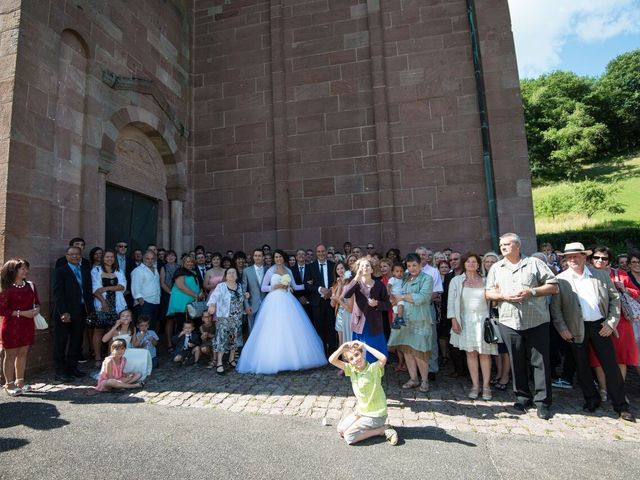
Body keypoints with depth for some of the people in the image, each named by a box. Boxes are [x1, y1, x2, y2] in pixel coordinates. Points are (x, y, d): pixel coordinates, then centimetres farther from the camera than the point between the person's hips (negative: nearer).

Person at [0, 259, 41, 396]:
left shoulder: (31, 285, 6)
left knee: (23, 354, 12)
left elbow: (36, 302, 16)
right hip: (11, 326, -5)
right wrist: (22, 313, -19)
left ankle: (19, 381, 24)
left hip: (27, 325, 5)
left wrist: (36, 309, -5)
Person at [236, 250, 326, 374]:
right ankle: (274, 361, -2)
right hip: (274, 302, -3)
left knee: (291, 329, -1)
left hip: (288, 302, 3)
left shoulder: (288, 271, 14)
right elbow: (263, 288, 3)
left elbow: (294, 286, 18)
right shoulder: (270, 271, 5)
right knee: (274, 331, -8)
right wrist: (275, 286, -10)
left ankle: (293, 358, 8)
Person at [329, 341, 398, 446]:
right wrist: (343, 347, -25)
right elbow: (332, 360, -12)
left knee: (349, 437, -12)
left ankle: (382, 429, 0)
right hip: (361, 411, 7)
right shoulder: (351, 369, -6)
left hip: (376, 415, -7)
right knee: (340, 430, 3)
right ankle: (368, 427, 14)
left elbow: (383, 359, -44)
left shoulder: (374, 368, -22)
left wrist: (364, 345, -37)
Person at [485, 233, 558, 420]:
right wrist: (504, 295, -9)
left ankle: (542, 401, 15)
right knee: (517, 363, 11)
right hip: (509, 322, 3)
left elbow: (553, 286, 0)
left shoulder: (534, 263, 3)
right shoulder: (496, 268, 11)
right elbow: (488, 293, 9)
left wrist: (532, 291, -14)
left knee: (541, 362, 3)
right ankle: (523, 397, 24)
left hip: (536, 322, -2)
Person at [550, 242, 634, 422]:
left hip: (600, 326, 1)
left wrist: (611, 322, -1)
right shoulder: (561, 280, -4)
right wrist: (562, 328, -9)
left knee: (611, 365, 6)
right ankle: (591, 399, 26)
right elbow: (555, 307, -4)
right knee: (582, 366, 9)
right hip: (576, 329, -1)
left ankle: (621, 405, 21)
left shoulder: (601, 275, 3)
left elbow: (615, 298, 7)